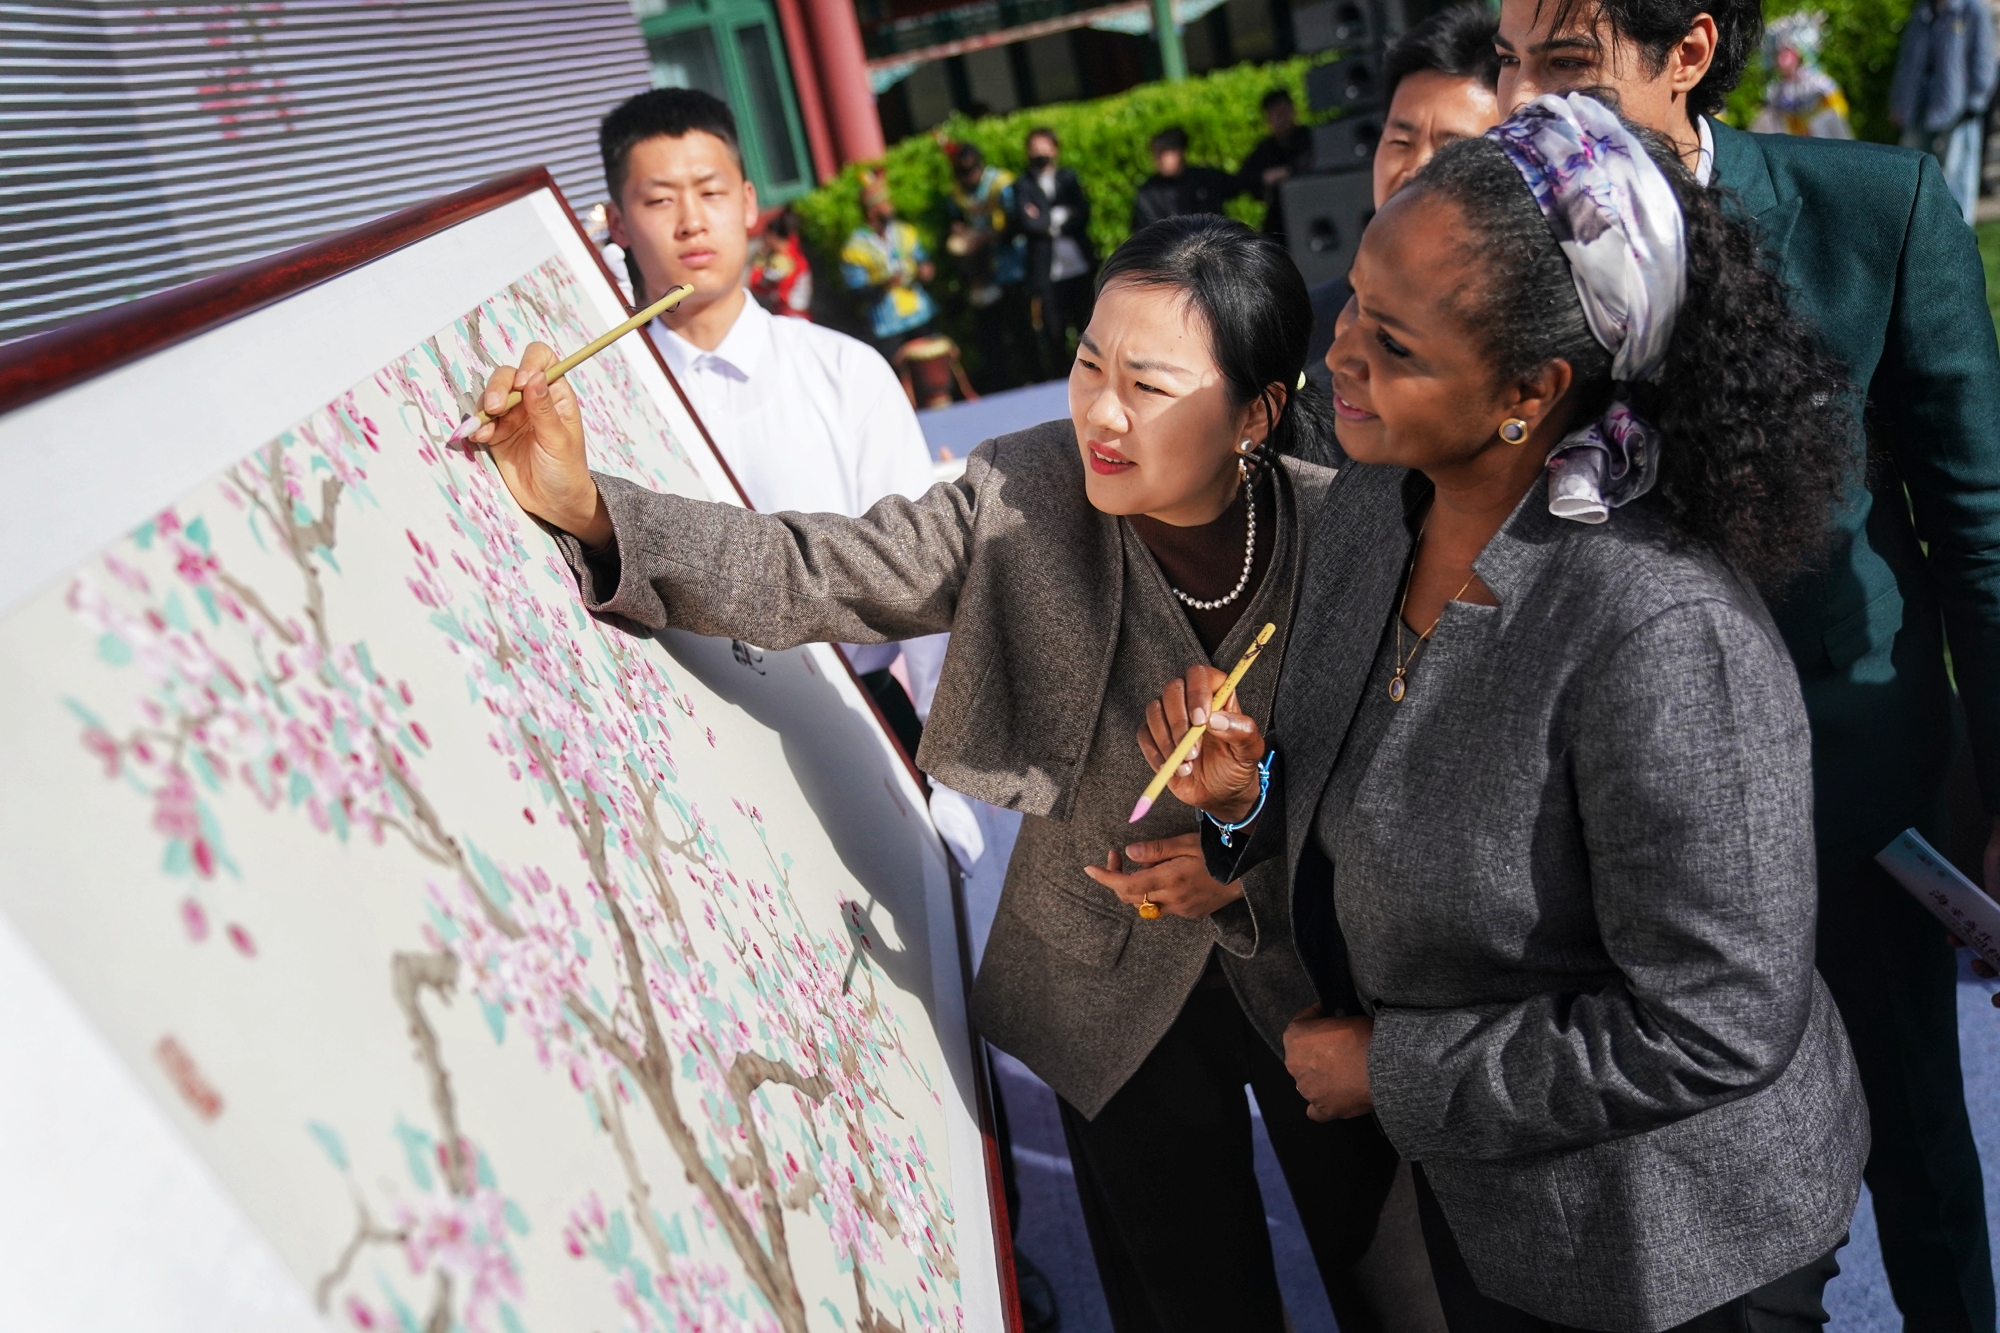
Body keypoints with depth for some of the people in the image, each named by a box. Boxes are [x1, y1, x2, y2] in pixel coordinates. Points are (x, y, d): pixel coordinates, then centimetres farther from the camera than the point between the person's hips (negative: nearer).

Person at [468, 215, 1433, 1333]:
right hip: (1113, 990, 0)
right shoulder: (1025, 498, -19)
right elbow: (812, 577, -23)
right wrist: (589, 510, -35)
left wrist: (1258, 858, -21)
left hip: (1319, 967, 1)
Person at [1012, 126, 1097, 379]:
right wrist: (1059, 218, -6)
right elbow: (1025, 223, -11)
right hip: (1047, 271, -3)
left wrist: (1047, 221, -7)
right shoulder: (1023, 186, 4)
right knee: (1054, 333, 0)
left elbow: (1083, 214, 0)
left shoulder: (1068, 178, 14)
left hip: (1079, 265, 3)